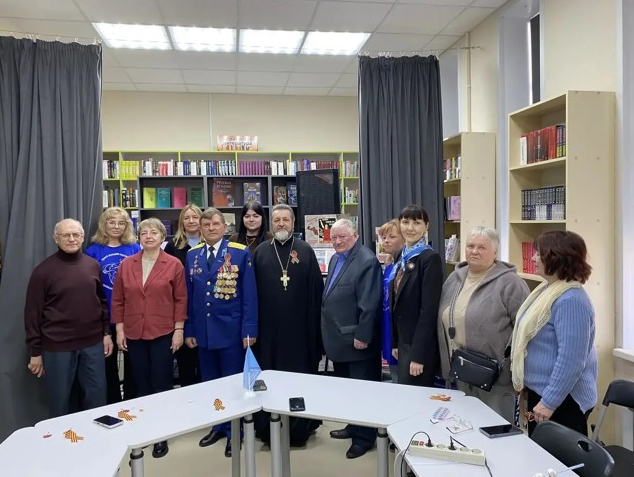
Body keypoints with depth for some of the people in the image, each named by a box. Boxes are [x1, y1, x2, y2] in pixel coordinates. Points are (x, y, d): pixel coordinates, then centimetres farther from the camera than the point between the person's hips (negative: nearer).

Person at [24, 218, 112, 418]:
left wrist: (106, 333, 7)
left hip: (92, 344, 3)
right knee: (59, 400, 10)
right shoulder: (43, 270, -6)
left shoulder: (93, 266, 5)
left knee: (97, 397, 11)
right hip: (57, 347, -3)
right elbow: (33, 313, -4)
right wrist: (35, 351, -4)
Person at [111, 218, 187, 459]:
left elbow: (180, 299, -3)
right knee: (141, 385, 12)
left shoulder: (174, 264, -4)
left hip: (163, 333, -3)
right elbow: (118, 299, 6)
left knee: (161, 384, 4)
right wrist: (119, 329, 2)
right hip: (134, 334, 3)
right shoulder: (126, 264, 3)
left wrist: (179, 330, -6)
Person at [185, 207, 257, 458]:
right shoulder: (192, 255, 6)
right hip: (202, 330, 4)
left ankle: (234, 432, 23)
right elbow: (188, 295, 8)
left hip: (231, 329, -4)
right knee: (210, 381, 15)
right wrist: (188, 330, 5)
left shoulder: (241, 253, -5)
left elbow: (249, 294, -7)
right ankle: (218, 426, 32)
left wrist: (249, 329, -12)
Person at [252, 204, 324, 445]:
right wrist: (253, 323, 1)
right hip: (268, 325, 1)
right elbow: (253, 290, 5)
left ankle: (300, 428, 22)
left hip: (299, 325, -1)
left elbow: (316, 289, 0)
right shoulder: (260, 252, 6)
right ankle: (269, 430, 22)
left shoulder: (306, 251, 2)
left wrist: (314, 323, -4)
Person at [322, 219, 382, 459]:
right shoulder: (335, 259, 13)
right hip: (338, 338, 9)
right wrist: (327, 329, 16)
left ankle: (365, 437, 19)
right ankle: (353, 426, 36)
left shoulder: (367, 261, -16)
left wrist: (362, 336, -21)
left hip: (356, 339, -9)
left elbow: (369, 303, -20)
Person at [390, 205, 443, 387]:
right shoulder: (401, 256, 9)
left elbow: (429, 309, -20)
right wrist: (395, 342, 13)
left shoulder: (430, 258, -16)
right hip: (404, 340, 8)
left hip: (420, 345, -8)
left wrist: (418, 354, -20)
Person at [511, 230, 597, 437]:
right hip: (539, 391, 10)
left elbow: (571, 360, -28)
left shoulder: (571, 300, -25)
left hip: (561, 400, -10)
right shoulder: (548, 288, 7)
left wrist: (549, 402, -24)